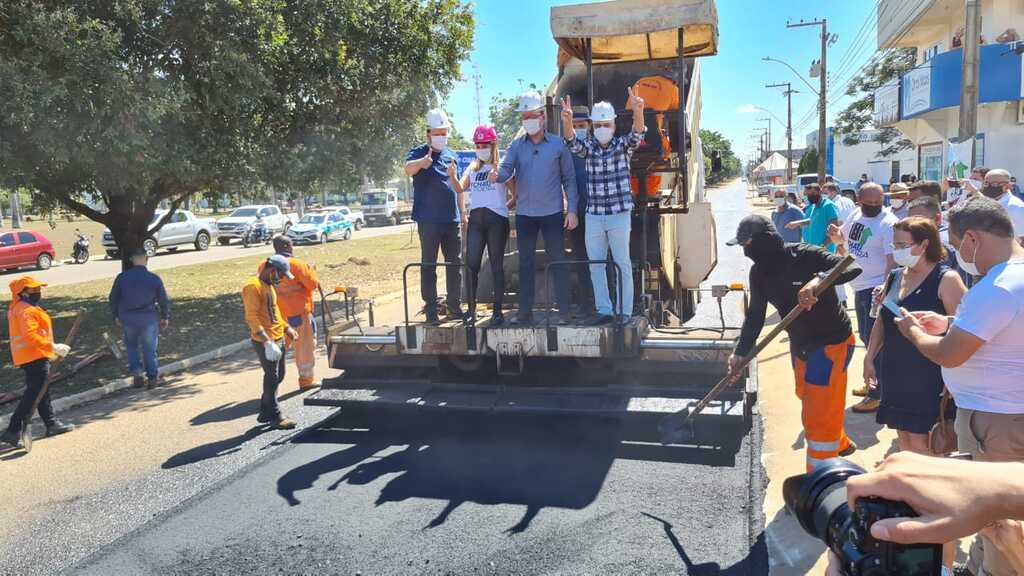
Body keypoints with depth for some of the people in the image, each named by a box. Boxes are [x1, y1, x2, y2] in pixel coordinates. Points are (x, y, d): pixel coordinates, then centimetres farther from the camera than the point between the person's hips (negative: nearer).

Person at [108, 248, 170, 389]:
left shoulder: (122, 277, -8)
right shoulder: (155, 279, -12)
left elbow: (113, 298, 3)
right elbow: (164, 300, -3)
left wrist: (116, 315, 19)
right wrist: (165, 317, 13)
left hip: (127, 319, 1)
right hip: (149, 319, -1)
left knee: (131, 345, 23)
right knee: (149, 348, 12)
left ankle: (136, 372, 11)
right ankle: (152, 377, 16)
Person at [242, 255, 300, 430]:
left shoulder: (269, 285, 14)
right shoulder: (253, 286, -16)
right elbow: (252, 317, -22)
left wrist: (286, 327, 14)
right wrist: (267, 342, -27)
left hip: (278, 339, 9)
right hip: (265, 342, -9)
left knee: (278, 376, 15)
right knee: (272, 378, -2)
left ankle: (265, 412, 27)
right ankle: (275, 417, 8)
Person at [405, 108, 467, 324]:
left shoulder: (452, 156, 14)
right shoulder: (419, 153, -1)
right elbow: (408, 170, -24)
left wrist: (462, 213, 15)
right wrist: (422, 162, -45)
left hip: (452, 220, 5)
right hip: (429, 220, -5)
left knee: (455, 264, 10)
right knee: (429, 265, 0)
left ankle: (455, 306, 21)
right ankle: (431, 310, 4)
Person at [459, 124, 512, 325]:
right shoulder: (472, 168, 16)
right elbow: (460, 188, 3)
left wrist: (504, 207, -1)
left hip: (496, 219, -4)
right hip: (476, 219, 4)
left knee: (496, 265, 1)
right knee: (471, 264, 0)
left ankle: (497, 311, 6)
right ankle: (471, 308, 9)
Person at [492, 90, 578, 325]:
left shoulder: (558, 144, 0)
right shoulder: (516, 145, 6)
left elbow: (569, 179, 2)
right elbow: (506, 170, -6)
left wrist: (572, 209, -5)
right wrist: (497, 175, -30)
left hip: (552, 213, -3)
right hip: (524, 213, 3)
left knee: (557, 262, 0)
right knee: (525, 263, 9)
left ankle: (564, 311, 7)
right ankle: (525, 311, 18)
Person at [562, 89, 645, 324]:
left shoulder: (623, 145, -2)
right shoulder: (588, 147, 4)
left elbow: (637, 133, -21)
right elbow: (572, 142, -16)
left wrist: (638, 111, -43)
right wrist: (567, 121, -38)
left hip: (620, 215, -3)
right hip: (593, 216, 3)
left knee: (622, 264, 3)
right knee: (595, 265, 7)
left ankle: (624, 312, 12)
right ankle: (604, 310, 18)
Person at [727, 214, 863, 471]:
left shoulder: (804, 255, -26)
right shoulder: (759, 271, -6)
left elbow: (853, 267, -36)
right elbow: (755, 314, 1)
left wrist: (818, 279, -54)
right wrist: (740, 352, -5)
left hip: (832, 341, -8)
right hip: (800, 344, 8)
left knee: (819, 413, -4)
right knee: (808, 399, 27)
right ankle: (841, 444, 54)